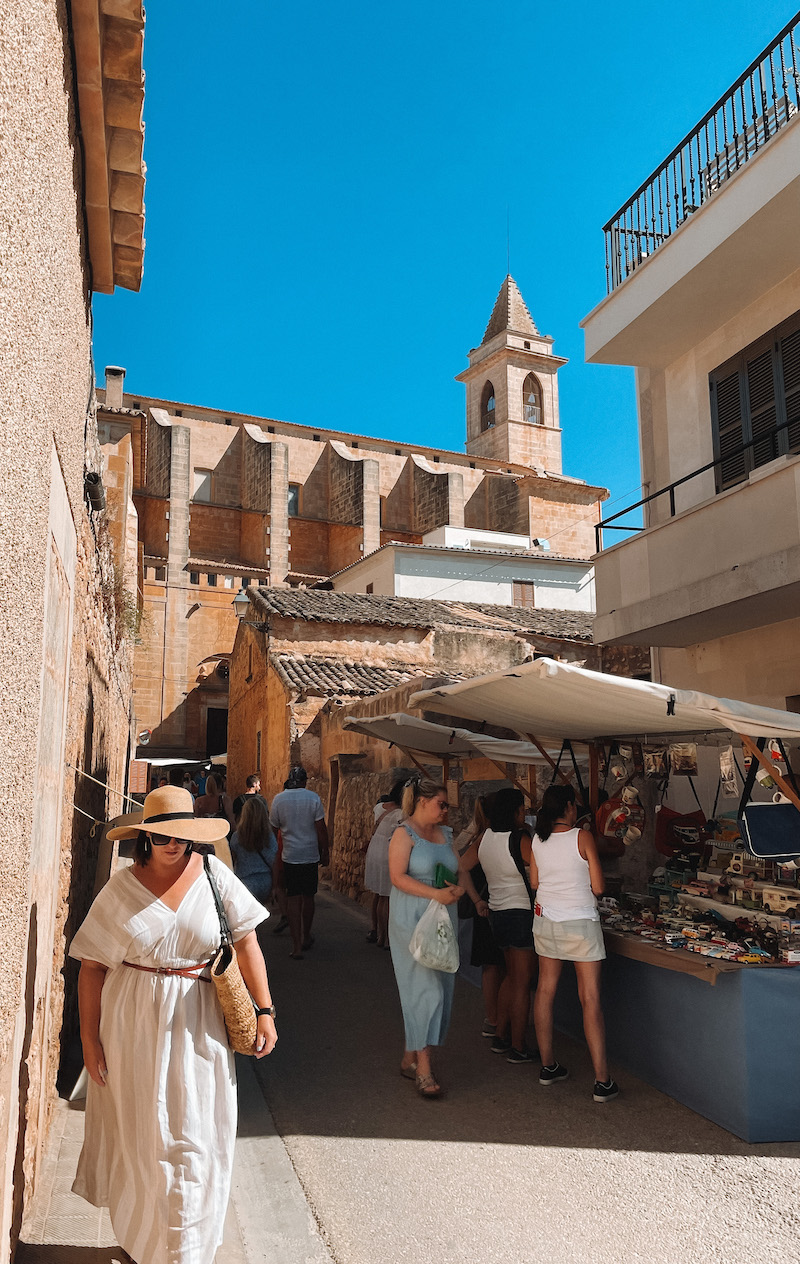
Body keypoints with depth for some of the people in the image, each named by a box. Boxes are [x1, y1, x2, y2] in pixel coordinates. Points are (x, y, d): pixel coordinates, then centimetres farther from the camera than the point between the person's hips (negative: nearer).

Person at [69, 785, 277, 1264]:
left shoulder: (213, 874, -7)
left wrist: (265, 1010, -9)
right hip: (134, 1027, 0)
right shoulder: (121, 889, -7)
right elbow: (92, 967, -2)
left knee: (195, 1138, 10)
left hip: (198, 1027, 1)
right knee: (140, 1133, 13)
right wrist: (89, 1038, -3)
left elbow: (246, 941, -6)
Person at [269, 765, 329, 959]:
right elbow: (321, 828, -8)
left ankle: (297, 945, -2)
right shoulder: (313, 798, -8)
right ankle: (306, 937, 30)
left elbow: (273, 827, 4)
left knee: (293, 899, 3)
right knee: (308, 897, 15)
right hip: (311, 855, 0)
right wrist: (325, 852, 3)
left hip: (289, 856, 0)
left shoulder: (279, 799, -5)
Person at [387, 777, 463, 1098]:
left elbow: (459, 872, 16)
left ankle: (411, 1057, 22)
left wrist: (458, 888, -7)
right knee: (424, 987, -9)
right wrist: (436, 893, -22)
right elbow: (398, 876, -16)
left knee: (440, 988, 8)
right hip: (412, 920, -7)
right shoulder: (404, 834, -8)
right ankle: (423, 1068, -1)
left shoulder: (446, 834, 13)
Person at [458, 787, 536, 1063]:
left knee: (511, 975, 21)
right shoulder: (519, 839, -19)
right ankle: (518, 1048, 10)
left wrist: (477, 900, 12)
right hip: (521, 913, -7)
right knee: (522, 982, 3)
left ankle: (500, 1038, 27)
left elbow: (462, 867, 8)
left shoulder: (485, 836, 2)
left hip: (496, 913, 7)